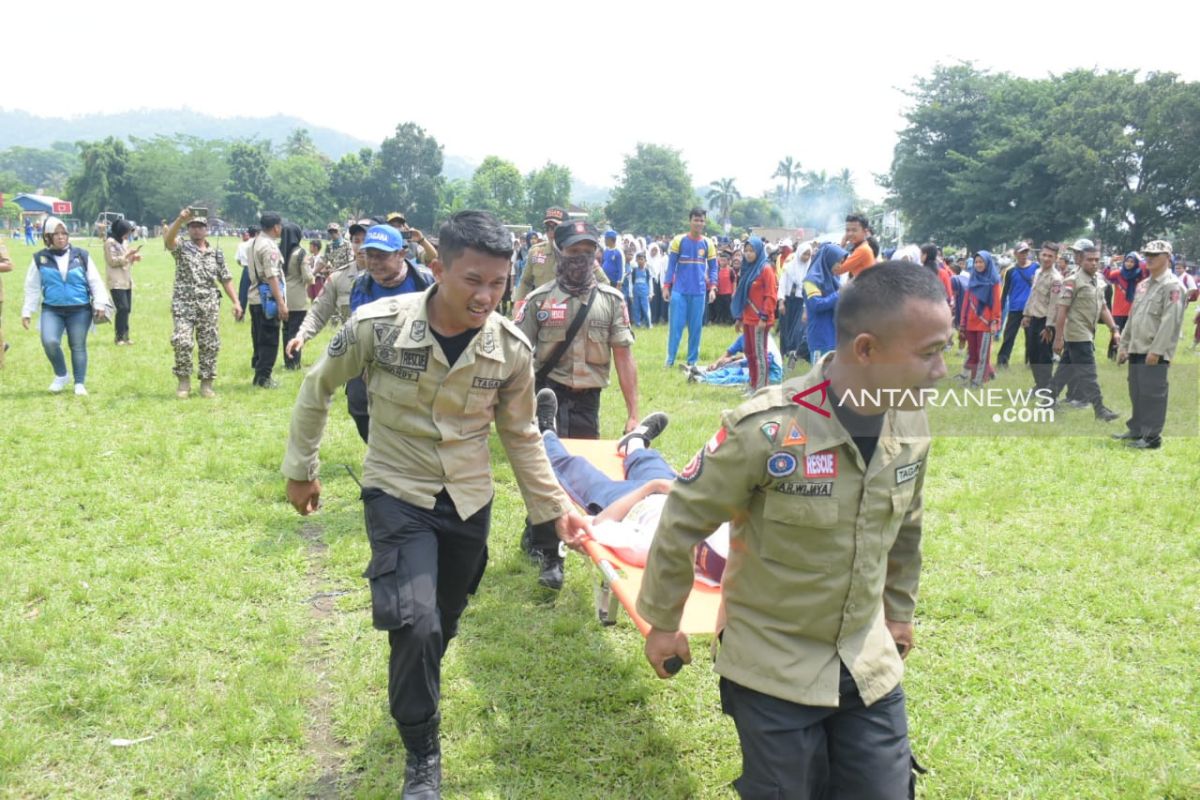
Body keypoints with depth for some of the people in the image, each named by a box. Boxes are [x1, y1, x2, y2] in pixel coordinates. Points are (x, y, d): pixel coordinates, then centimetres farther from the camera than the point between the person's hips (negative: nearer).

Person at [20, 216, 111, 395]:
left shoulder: (81, 255, 2)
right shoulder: (40, 258, 3)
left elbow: (95, 281, 4)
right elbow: (32, 288, 7)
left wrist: (100, 304, -4)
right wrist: (27, 311, 4)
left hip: (80, 310, 0)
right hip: (51, 309, 0)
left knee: (78, 346, 4)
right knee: (49, 341, -19)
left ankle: (80, 384, 17)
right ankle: (61, 375, 6)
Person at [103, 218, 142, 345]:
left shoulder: (122, 242, 18)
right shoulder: (110, 242, -8)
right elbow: (113, 261, -13)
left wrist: (133, 258, 6)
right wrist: (129, 254, -15)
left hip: (126, 281, 8)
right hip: (116, 282, -8)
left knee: (126, 309, 4)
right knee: (123, 308, -15)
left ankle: (125, 336, 9)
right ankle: (120, 337, -10)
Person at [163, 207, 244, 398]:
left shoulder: (216, 253, 12)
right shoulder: (181, 247, 3)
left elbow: (226, 279, 13)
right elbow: (168, 239, -20)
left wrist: (236, 301, 4)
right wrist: (180, 220, -35)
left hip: (209, 306, 3)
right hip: (184, 305, -3)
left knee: (210, 345, 3)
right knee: (182, 342, -13)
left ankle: (206, 384, 14)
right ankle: (184, 382, 2)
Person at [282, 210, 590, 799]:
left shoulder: (512, 349, -14)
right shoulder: (378, 325, -22)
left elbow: (520, 436, 2)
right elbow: (318, 388, -4)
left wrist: (554, 507, -2)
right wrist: (301, 469, 3)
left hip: (468, 501, 3)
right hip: (397, 494, -3)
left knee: (443, 623, 18)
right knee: (415, 624, -18)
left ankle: (413, 699, 51)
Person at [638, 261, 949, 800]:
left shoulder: (912, 424, -7)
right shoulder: (765, 431, -26)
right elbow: (682, 523, -13)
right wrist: (663, 623, -3)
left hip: (871, 663, 5)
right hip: (774, 668, -5)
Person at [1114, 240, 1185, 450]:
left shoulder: (1172, 286, -10)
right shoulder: (1143, 285, 17)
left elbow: (1170, 322, -18)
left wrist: (1156, 351, -22)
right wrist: (1124, 346, 16)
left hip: (1155, 352, -8)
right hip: (1136, 349, 8)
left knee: (1153, 394, -5)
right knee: (1136, 393, 15)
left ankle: (1151, 437, 0)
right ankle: (1136, 430, 26)